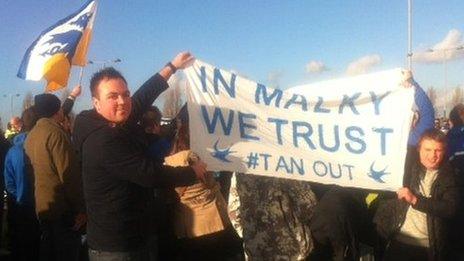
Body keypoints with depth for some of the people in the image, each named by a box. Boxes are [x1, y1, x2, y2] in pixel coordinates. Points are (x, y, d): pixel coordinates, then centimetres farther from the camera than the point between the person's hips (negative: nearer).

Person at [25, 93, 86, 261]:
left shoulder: (31, 135, 8)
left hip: (43, 206, 9)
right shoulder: (56, 133, -18)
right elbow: (69, 174, -22)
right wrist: (80, 208, -16)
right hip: (62, 208, -9)